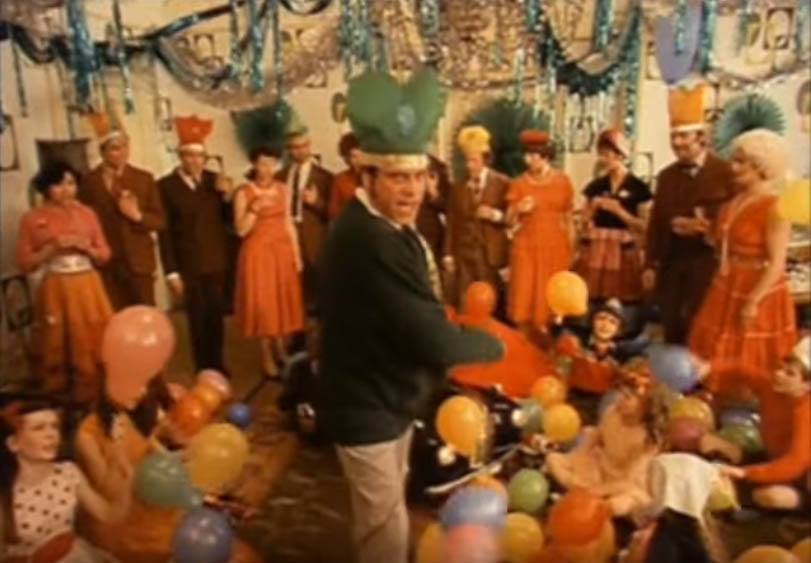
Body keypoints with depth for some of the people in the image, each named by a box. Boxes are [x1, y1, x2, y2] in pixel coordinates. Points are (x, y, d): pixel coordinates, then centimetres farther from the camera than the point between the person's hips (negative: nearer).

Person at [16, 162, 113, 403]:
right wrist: (52, 248, -14)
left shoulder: (87, 213, 7)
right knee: (58, 350, 4)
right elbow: (25, 264, -2)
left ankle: (97, 398, 17)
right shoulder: (32, 219, 0)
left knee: (95, 346, 3)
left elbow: (105, 255, 10)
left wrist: (87, 248, -10)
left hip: (88, 289, 2)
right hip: (56, 291, -2)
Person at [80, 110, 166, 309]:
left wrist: (138, 216, -12)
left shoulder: (144, 179, 6)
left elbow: (160, 221, 6)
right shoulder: (89, 182, 0)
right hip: (106, 264, -2)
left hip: (139, 262, 2)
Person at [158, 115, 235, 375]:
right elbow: (164, 232, -7)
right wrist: (171, 272, -9)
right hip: (188, 266, -3)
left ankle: (217, 368, 26)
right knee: (198, 321, 3)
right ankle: (204, 371, 17)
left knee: (216, 318, 10)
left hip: (217, 263, 3)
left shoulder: (215, 180, 6)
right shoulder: (165, 185, -5)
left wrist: (227, 196, -11)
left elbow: (227, 219, 7)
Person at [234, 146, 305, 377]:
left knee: (285, 300, 8)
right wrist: (255, 208, -23)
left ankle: (281, 351, 23)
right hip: (258, 253, -4)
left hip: (282, 251, 4)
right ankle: (267, 357, 12)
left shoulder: (283, 189, 6)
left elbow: (288, 223, 9)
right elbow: (241, 230, -10)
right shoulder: (244, 192, -6)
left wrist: (296, 253, 6)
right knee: (263, 303, 0)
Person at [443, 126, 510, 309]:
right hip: (464, 254, 2)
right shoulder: (458, 187, 8)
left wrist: (494, 215, -15)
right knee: (464, 304, -1)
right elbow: (452, 223, 5)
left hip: (491, 255, -2)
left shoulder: (502, 183, 2)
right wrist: (449, 255, 0)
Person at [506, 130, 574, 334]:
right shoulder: (519, 183, 1)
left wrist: (571, 248, 6)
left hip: (555, 246, 1)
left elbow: (568, 218, 8)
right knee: (524, 294, -3)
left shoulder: (563, 181, 3)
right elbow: (510, 222, 2)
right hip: (526, 246, 0)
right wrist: (517, 210, -18)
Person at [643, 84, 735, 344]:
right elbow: (656, 222, 8)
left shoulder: (726, 173, -6)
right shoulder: (666, 176, 10)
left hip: (708, 263, -4)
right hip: (671, 263, 4)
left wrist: (700, 227, -17)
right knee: (672, 328, 11)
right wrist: (650, 265, 4)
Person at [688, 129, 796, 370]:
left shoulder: (775, 208, -17)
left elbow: (776, 264, -21)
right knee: (719, 360, 14)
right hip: (726, 290, 8)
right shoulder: (734, 201, 7)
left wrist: (753, 302, -23)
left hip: (758, 293, -8)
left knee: (752, 365, 7)